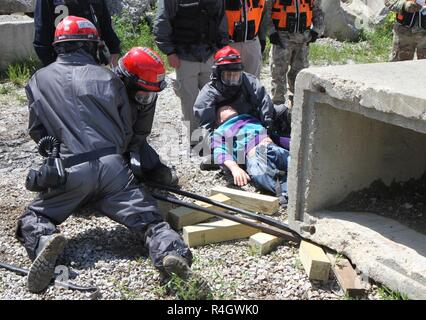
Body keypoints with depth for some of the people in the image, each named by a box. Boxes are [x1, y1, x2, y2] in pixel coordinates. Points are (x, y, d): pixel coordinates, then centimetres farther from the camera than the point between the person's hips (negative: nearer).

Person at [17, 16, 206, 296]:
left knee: (33, 219, 17)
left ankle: (44, 242, -16)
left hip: (68, 171, 0)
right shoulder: (108, 77, 14)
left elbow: (36, 131, 20)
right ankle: (170, 252, -30)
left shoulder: (38, 80, 14)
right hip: (113, 166, 0)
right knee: (149, 219, 1)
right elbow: (127, 130, 16)